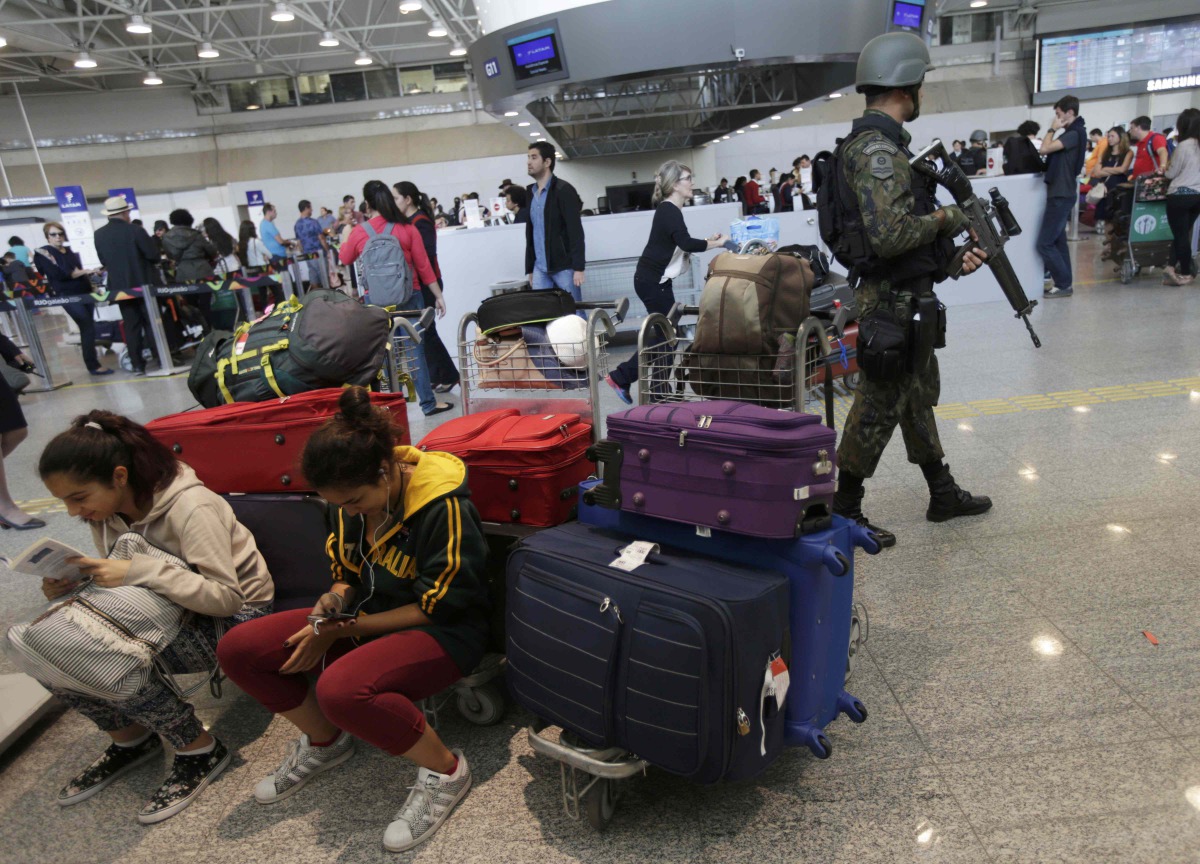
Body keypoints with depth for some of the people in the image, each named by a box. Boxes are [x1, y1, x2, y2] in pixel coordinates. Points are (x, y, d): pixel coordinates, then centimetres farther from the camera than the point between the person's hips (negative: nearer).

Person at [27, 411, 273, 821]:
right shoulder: (108, 512, -2)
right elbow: (118, 582, 8)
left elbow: (226, 598, -28)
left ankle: (200, 750, -7)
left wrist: (139, 570, -37)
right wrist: (70, 588, -14)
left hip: (235, 617, -8)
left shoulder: (189, 507, -25)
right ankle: (131, 739, 12)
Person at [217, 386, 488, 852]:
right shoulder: (351, 500, -2)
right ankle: (325, 742, 18)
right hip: (364, 619, 8)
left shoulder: (444, 506, -24)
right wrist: (336, 600, -11)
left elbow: (438, 606, -18)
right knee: (237, 650, -5)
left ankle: (445, 770, -10)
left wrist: (345, 631, -17)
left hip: (442, 631, -8)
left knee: (341, 688, -37)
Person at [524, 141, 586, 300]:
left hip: (564, 266, -6)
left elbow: (576, 231, -12)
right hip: (540, 268, 6)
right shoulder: (531, 193, 15)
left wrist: (578, 267, -18)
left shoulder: (563, 190, -6)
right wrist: (529, 268, 16)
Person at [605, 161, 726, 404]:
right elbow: (686, 243, -29)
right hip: (653, 280, -10)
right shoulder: (669, 211, -16)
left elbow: (680, 244, 19)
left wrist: (708, 241, 9)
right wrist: (716, 244, -19)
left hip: (653, 279, 10)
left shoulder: (669, 209, 14)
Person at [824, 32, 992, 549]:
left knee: (919, 396, 18)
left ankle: (943, 495, 33)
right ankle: (843, 514, 9)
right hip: (893, 303, -11)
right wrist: (944, 219, -12)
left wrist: (952, 253, 6)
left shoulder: (883, 144, 14)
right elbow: (889, 234, -29)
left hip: (906, 298, 11)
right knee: (878, 408, -3)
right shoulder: (877, 148, -18)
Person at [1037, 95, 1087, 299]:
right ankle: (1064, 283, 16)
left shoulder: (1074, 133, -14)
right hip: (1061, 193, 10)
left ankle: (1064, 284, -6)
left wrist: (1052, 129, -9)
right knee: (1058, 241, 12)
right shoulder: (1072, 133, 16)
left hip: (1061, 195, -10)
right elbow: (1049, 150, 15)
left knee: (1044, 243, -11)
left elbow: (1045, 148, -21)